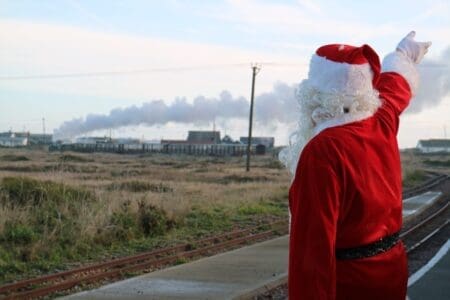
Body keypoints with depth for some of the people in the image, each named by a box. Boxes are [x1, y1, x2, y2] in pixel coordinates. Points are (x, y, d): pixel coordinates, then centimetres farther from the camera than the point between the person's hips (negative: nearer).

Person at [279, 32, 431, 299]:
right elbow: (394, 84, 23)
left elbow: (314, 244, -28)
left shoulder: (322, 150, -24)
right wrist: (405, 54, 43)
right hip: (392, 271, 8)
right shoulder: (383, 123, -2)